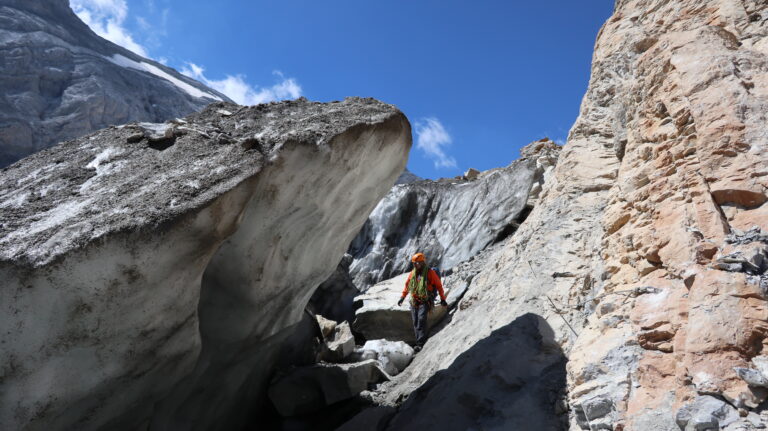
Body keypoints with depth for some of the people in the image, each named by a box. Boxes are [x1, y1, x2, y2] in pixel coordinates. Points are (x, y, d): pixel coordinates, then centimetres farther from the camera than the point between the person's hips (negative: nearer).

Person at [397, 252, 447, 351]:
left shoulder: (430, 273, -5)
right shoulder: (413, 273, 8)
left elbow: (439, 285, 2)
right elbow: (407, 285, 20)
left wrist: (442, 299, 2)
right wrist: (402, 297, 18)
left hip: (425, 301, -5)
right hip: (414, 301, 5)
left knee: (421, 320, -19)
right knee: (415, 323, 3)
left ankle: (420, 343, -16)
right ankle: (420, 342, 13)